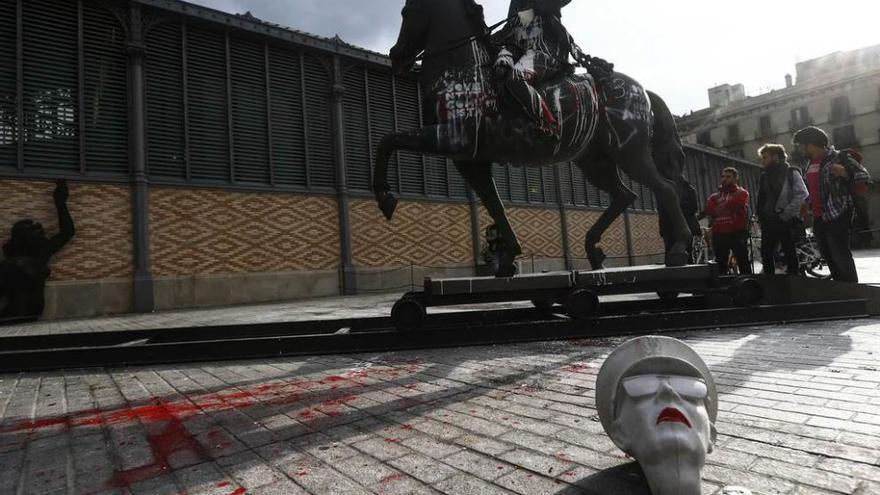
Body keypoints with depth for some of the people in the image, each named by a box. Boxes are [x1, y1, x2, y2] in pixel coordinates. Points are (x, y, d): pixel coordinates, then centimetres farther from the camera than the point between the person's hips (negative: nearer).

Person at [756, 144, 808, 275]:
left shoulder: (791, 172, -2)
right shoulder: (764, 176, 14)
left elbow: (802, 194, -12)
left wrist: (785, 214, -15)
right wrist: (761, 218, 4)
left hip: (787, 222, -6)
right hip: (769, 223, 6)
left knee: (790, 255, 1)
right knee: (766, 255, 5)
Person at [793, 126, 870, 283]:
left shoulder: (839, 157, -10)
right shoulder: (810, 163, 14)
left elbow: (864, 175, -12)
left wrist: (845, 173, -29)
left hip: (837, 215, -8)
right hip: (819, 218, 8)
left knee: (841, 256, -10)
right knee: (828, 257, 13)